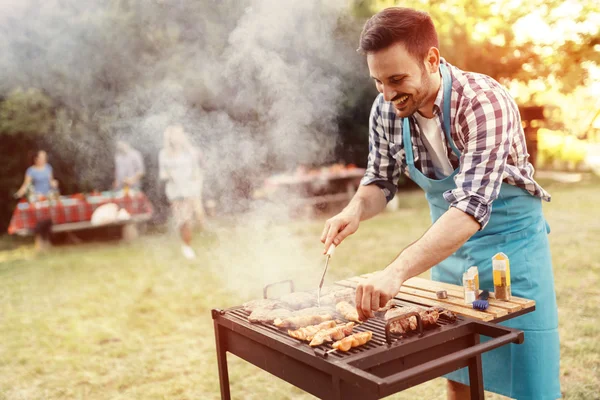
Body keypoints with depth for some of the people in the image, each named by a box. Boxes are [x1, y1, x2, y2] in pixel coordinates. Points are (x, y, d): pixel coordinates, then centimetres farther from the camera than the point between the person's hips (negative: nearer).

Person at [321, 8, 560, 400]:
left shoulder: (484, 103, -28)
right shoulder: (386, 110, -11)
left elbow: (472, 206, -38)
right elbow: (381, 181, 3)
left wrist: (397, 272, -48)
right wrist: (356, 209, -20)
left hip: (509, 241, -4)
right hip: (446, 244, 5)